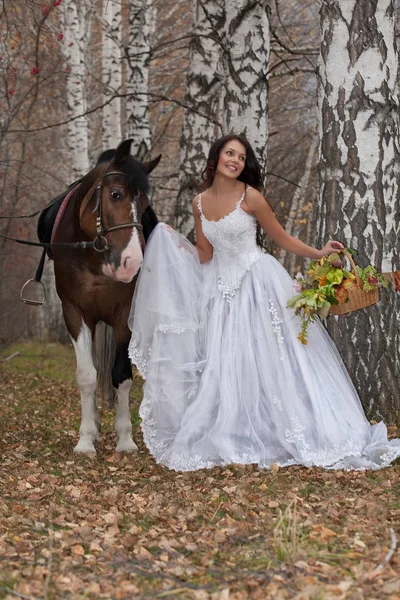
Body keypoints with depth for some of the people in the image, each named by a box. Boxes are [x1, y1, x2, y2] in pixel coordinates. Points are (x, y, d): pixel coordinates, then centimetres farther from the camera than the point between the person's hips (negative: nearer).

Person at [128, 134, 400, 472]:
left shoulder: (250, 197, -7)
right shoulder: (200, 203, 6)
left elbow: (281, 238, 0)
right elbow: (204, 256, 12)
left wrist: (318, 254, -7)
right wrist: (172, 242, 3)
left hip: (257, 282, -4)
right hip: (223, 288, 5)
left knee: (267, 357, -3)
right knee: (224, 363, 4)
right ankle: (231, 438, 12)